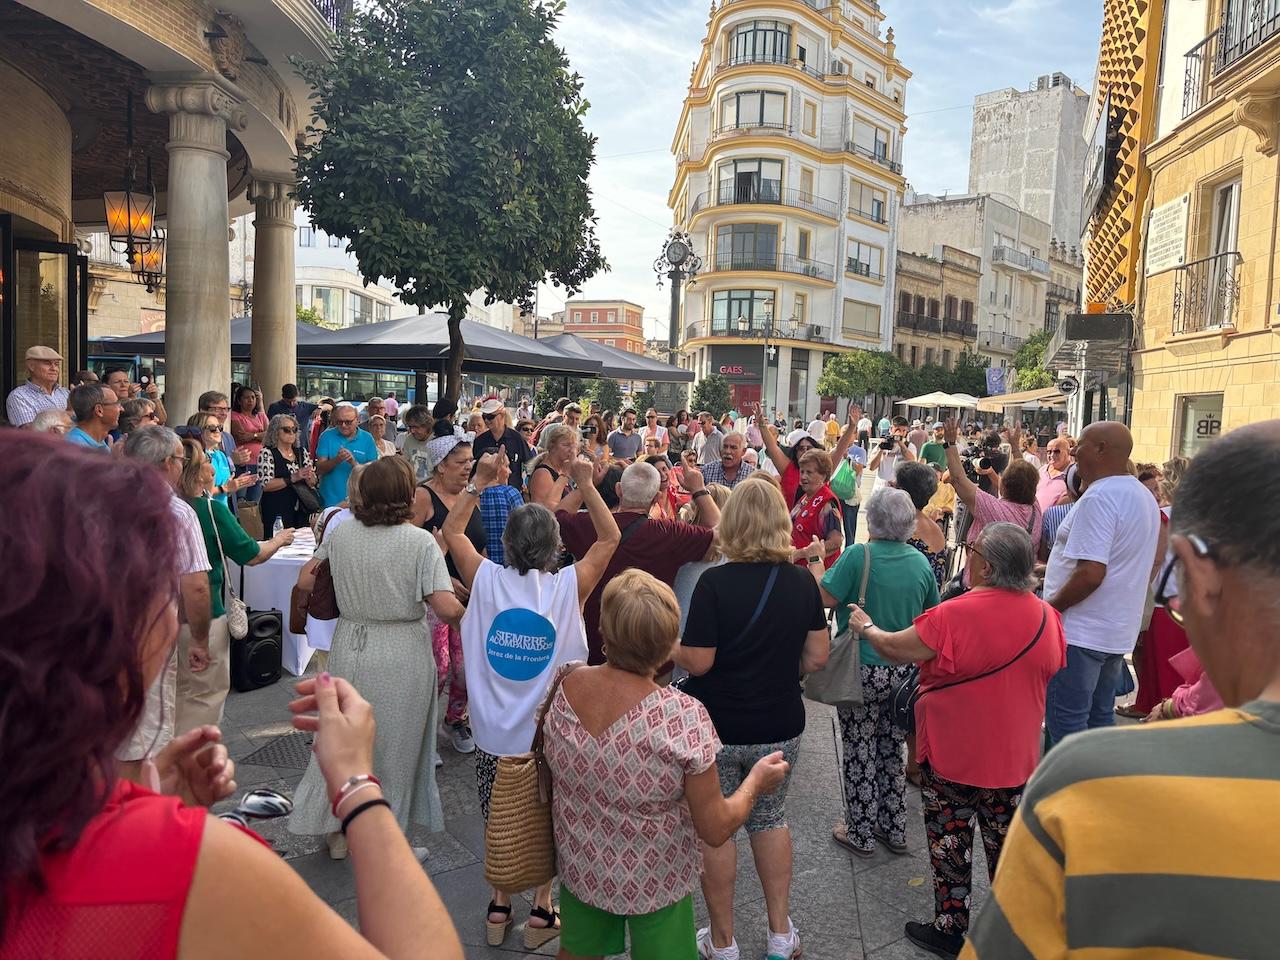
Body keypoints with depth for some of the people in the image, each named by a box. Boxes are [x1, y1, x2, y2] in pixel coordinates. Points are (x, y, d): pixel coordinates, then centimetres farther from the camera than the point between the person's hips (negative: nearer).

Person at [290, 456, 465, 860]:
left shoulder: (340, 534, -3)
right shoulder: (420, 541, -16)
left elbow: (305, 583, 7)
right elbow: (446, 609, -22)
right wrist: (465, 608, -1)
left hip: (349, 648, 4)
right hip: (401, 657, -4)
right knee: (393, 746, 13)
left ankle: (338, 832, 36)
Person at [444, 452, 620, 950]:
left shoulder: (486, 581, -13)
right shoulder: (568, 588, -17)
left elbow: (452, 530, 2)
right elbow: (610, 539, -4)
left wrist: (480, 480, 0)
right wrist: (586, 484, -7)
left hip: (495, 733, 2)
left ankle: (500, 904, 32)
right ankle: (541, 910, 27)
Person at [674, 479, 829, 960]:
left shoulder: (715, 582, -19)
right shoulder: (802, 581, -6)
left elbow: (696, 662, -20)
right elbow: (817, 657, -2)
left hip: (717, 727, -4)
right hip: (779, 726, 4)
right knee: (770, 819, 23)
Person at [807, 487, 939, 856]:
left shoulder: (858, 556, -17)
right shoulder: (921, 562, -1)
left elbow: (825, 597, -16)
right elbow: (932, 614, 9)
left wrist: (815, 560, -2)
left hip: (863, 670, -5)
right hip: (903, 671, 5)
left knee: (860, 755, 8)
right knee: (892, 750, 18)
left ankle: (861, 834, 19)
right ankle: (894, 830, 29)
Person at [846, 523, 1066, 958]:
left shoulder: (954, 616, -25)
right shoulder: (1047, 616, -7)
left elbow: (896, 649, -14)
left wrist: (865, 626, 5)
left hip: (953, 756, -5)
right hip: (1016, 758, 5)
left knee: (950, 844, 13)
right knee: (1007, 845, 19)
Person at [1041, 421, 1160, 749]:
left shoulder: (1099, 497, -20)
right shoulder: (1144, 496, 12)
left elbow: (1091, 573, -27)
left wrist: (1049, 607, -13)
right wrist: (1054, 568, 22)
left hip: (1080, 633, -10)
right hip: (1118, 632, 10)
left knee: (1065, 724, -1)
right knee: (1100, 717, 19)